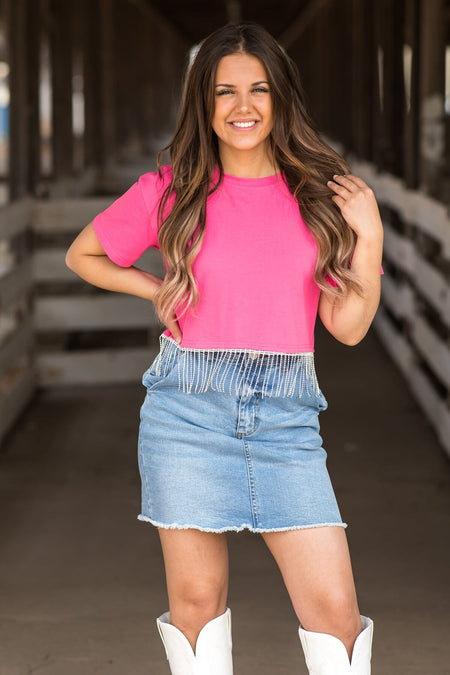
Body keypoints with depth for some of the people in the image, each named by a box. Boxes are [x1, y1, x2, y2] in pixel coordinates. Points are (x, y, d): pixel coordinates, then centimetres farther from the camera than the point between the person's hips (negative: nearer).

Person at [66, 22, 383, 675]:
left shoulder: (320, 194, 5)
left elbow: (349, 327, 3)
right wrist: (159, 291, 5)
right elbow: (83, 255, 17)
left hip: (286, 414, 1)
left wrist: (370, 236, -6)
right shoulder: (172, 191, 2)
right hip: (189, 406, -1)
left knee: (335, 607, -5)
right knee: (198, 596, 5)